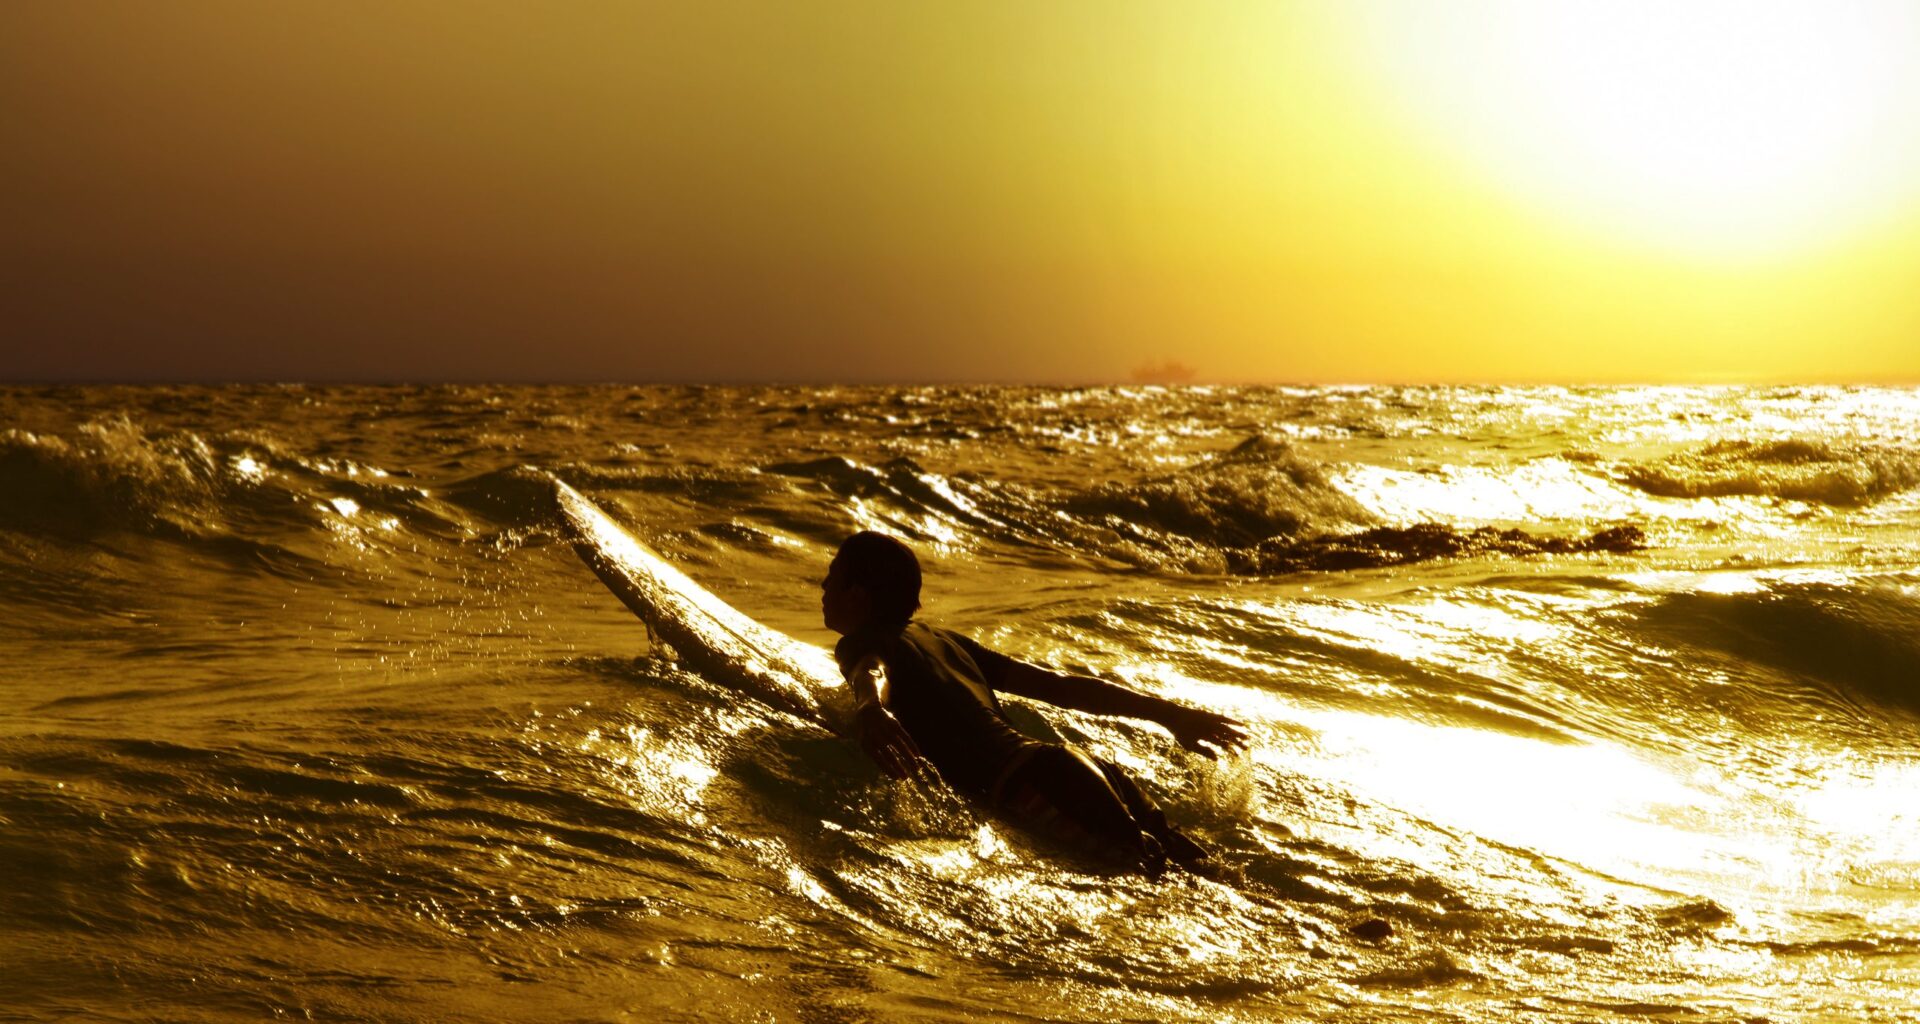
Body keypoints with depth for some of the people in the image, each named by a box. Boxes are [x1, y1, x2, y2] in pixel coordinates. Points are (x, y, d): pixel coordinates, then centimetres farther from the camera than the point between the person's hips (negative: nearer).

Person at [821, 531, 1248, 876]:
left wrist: (869, 710, -42)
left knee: (1154, 873, -19)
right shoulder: (941, 639, 30)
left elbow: (871, 673, -18)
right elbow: (1059, 685, 28)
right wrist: (1168, 713, 29)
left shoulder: (859, 644, 9)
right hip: (1070, 760, 7)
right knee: (1193, 869, 1)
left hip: (1027, 783, -7)